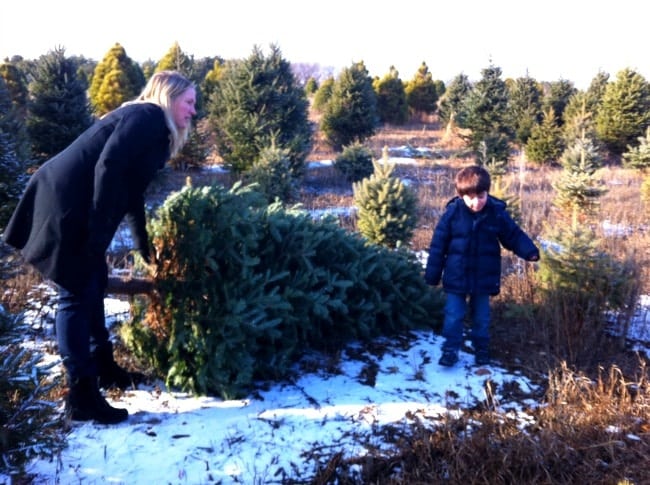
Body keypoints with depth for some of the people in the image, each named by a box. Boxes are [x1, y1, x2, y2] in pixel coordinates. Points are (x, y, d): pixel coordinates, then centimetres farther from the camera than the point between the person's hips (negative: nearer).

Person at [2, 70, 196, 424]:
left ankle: (102, 366, 34)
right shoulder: (146, 117, -10)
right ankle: (82, 396, 4)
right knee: (77, 293, -5)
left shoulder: (153, 128, 20)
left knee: (92, 286, 18)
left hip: (75, 207, 10)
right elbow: (107, 168, -22)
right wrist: (99, 231, -24)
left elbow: (132, 189, 26)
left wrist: (144, 246, 31)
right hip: (65, 206, -10)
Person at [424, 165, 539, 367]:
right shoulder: (452, 213, -12)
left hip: (484, 278, 1)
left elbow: (514, 235, 1)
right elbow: (438, 244, -7)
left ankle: (482, 349, 32)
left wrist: (529, 251, -18)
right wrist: (432, 273, -4)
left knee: (481, 317, 16)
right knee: (453, 316, 5)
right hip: (456, 278, -1)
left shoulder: (497, 213, -8)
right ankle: (450, 349, 18)